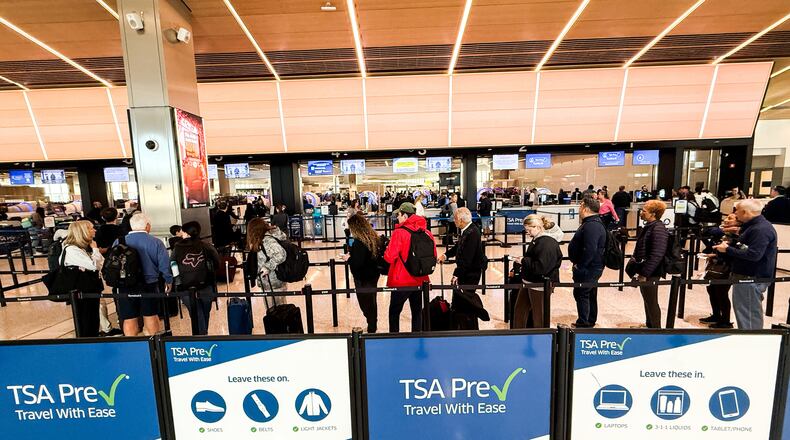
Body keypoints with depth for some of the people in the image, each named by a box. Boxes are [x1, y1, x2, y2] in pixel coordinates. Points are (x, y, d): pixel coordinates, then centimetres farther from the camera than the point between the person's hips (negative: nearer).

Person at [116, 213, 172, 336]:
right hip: (149, 285, -1)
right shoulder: (156, 242, -9)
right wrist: (168, 281, 5)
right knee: (150, 315, 14)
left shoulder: (118, 243, -4)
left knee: (129, 319, 11)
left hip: (125, 286, 1)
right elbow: (165, 265, -9)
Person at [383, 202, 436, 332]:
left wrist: (386, 251, 2)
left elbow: (390, 257, -18)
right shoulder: (426, 233, -2)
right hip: (420, 280, 5)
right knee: (417, 311, 19)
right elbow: (433, 256, 6)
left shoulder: (399, 232, -17)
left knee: (394, 312, 12)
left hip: (401, 281, -5)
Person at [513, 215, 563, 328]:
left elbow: (541, 267, -28)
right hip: (529, 281, 10)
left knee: (539, 316, 8)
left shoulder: (548, 243, -23)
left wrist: (524, 260, -19)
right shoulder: (538, 239, 7)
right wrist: (524, 260, 5)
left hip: (540, 285, -10)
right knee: (519, 310, 19)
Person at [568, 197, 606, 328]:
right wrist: (579, 264, 18)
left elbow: (590, 250, -31)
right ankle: (590, 321, 34)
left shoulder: (591, 226, -24)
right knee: (590, 295, 20)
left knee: (581, 294, -1)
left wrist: (579, 266, -22)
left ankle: (583, 324, 10)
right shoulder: (593, 222, 11)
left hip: (588, 268, -11)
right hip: (592, 267, 11)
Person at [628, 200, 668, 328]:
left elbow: (657, 255, -25)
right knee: (647, 300, 19)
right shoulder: (648, 226, 10)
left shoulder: (658, 228, -18)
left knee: (651, 302, 3)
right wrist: (637, 269, 18)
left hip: (651, 272, -9)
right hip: (643, 270, 9)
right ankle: (649, 325, 33)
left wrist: (645, 273, -24)